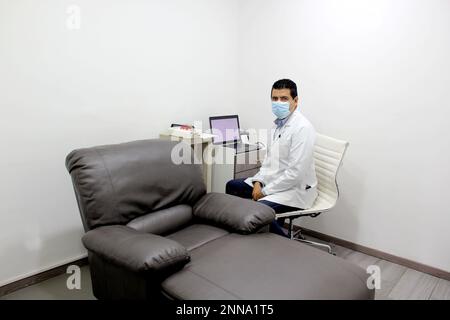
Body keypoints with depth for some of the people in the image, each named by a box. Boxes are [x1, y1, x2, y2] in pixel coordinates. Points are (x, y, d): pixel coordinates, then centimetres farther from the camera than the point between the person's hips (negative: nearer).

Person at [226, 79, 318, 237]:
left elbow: (296, 173, -25)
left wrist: (265, 191, -17)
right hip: (273, 180, 9)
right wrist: (258, 181, -1)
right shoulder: (278, 123, 8)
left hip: (295, 188, -9)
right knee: (232, 186, 9)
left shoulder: (302, 128, -20)